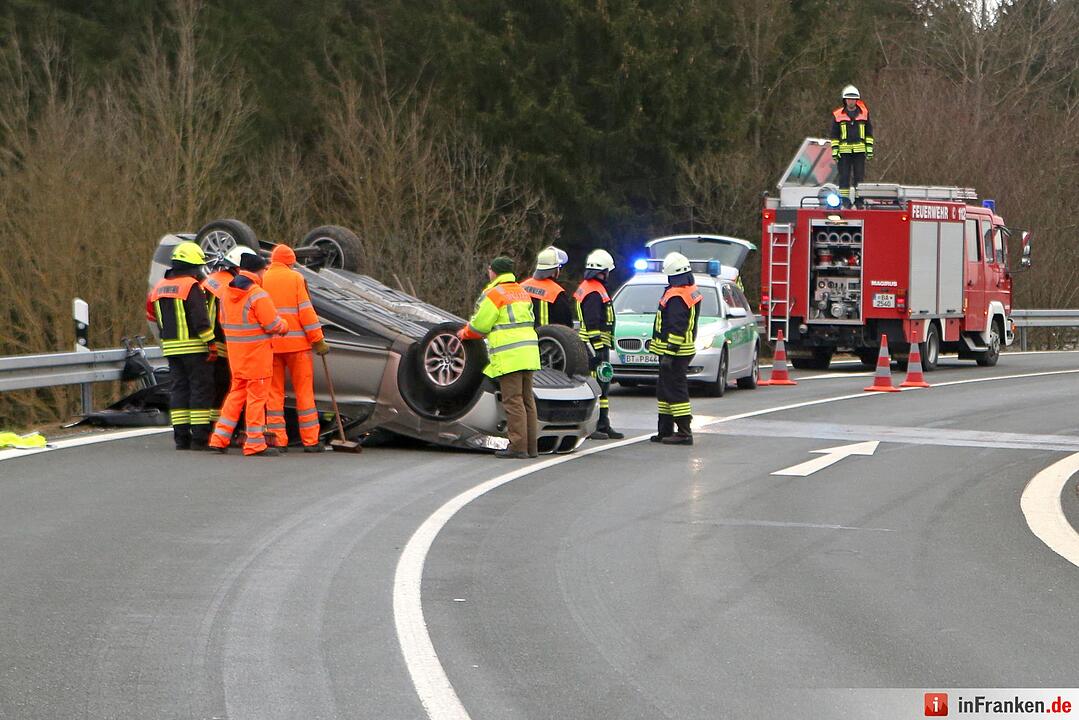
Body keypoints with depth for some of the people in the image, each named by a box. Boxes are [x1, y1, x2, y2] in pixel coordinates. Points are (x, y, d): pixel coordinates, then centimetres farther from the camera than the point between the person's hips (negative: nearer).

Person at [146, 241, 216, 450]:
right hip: (194, 346, -7)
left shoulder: (159, 287, 13)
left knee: (179, 388, 10)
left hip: (171, 347, 7)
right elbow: (200, 318, -18)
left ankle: (181, 436, 7)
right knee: (201, 389, -3)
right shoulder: (191, 286, -11)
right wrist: (211, 342, -17)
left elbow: (153, 315, 20)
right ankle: (199, 437, -8)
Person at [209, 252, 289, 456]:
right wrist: (284, 326, 3)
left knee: (236, 393, 16)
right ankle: (255, 443, 2)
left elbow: (223, 322, 14)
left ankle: (220, 437, 13)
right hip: (257, 353, -7)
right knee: (257, 396, 0)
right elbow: (273, 325, -17)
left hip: (235, 352, 7)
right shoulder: (258, 295, -16)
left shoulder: (227, 295, 7)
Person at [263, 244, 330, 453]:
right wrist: (318, 341, -4)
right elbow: (306, 310, -7)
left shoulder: (262, 280, 5)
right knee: (304, 391, 3)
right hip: (296, 342, -2)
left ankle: (278, 440, 3)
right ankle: (310, 440, 2)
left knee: (274, 392, 7)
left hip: (270, 344, 2)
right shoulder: (295, 278, -2)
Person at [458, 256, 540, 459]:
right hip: (528, 354, 8)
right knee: (527, 400, 11)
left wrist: (464, 334, 16)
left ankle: (518, 446, -10)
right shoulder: (522, 293, 19)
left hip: (508, 356, -8)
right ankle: (531, 446, 12)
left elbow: (480, 326, -5)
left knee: (513, 401, -8)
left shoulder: (494, 294, -7)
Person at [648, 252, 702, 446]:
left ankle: (684, 433, -10)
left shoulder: (676, 297, -19)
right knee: (665, 390, 17)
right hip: (683, 349, 11)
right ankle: (665, 431, 22)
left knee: (675, 390, -9)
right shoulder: (691, 291, 14)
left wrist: (669, 353, -25)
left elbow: (676, 328, -25)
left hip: (674, 352, -11)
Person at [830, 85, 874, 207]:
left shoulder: (864, 113, 7)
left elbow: (869, 133, 11)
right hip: (844, 150, -1)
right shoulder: (838, 115, 4)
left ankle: (859, 199, 7)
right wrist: (834, 151, -1)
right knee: (844, 176, -1)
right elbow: (834, 135, 6)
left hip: (859, 150, 1)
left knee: (859, 175, 2)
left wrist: (869, 149, 4)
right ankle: (844, 200, 2)